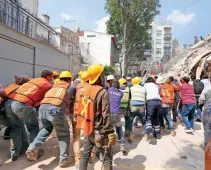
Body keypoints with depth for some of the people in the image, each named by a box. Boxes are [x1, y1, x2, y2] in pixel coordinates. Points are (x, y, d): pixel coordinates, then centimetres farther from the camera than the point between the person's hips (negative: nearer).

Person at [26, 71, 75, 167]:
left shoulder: (54, 86, 31)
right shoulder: (71, 87, 21)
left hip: (42, 108, 5)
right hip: (56, 110, -4)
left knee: (47, 128, 32)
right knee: (64, 134, 17)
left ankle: (33, 148, 20)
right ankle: (64, 159, 22)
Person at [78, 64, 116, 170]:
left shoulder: (85, 90, 2)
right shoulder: (103, 92, -19)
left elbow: (82, 109, 9)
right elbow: (106, 115, -20)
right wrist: (110, 132, -13)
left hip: (87, 129, 7)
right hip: (99, 131, -6)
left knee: (85, 155, 19)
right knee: (108, 157, 11)